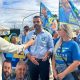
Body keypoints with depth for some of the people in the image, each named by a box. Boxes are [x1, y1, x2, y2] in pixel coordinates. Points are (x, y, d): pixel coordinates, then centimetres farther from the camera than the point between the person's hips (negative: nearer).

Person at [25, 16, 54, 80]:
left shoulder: (47, 34, 1)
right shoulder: (29, 34, 7)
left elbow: (51, 47, 5)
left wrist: (47, 54, -15)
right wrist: (30, 57, -9)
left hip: (44, 61, -2)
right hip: (32, 62, 2)